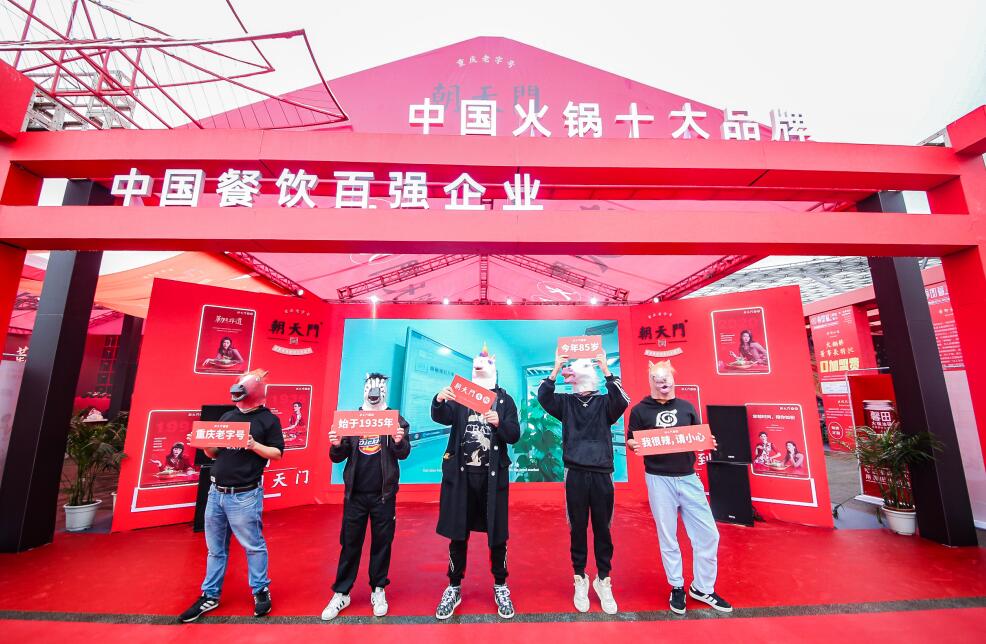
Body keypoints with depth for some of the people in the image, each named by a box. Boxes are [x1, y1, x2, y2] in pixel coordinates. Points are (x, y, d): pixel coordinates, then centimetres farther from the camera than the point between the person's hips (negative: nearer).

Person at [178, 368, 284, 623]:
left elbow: (278, 453, -10)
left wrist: (254, 445, -24)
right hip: (216, 492, 6)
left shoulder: (268, 419, -8)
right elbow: (213, 453, 18)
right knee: (215, 548, 17)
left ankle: (261, 591, 23)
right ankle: (210, 596, 32)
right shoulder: (227, 416, 11)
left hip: (244, 496, -6)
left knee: (253, 546, 6)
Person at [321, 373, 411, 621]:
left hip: (384, 494, -1)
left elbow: (403, 454, -9)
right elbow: (338, 458, 3)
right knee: (350, 543, 11)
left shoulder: (395, 419, -3)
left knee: (381, 543, 11)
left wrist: (400, 442, -31)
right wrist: (336, 445, -20)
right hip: (355, 493, 1)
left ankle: (378, 590, 28)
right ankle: (341, 593, 28)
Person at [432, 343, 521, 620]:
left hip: (493, 474, 0)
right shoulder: (460, 395, 5)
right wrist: (438, 401, -30)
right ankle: (454, 588, 30)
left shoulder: (504, 399, 3)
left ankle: (500, 586, 32)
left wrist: (499, 423, -23)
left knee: (497, 533, 9)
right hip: (461, 473, 1)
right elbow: (442, 418, -9)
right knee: (457, 533, 10)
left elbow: (514, 435, -3)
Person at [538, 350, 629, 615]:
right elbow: (543, 397, -13)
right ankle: (580, 579, 29)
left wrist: (606, 369, -22)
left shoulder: (604, 402, 2)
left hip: (602, 475, 0)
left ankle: (603, 580, 28)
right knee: (578, 529, 10)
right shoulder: (566, 402, 3)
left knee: (602, 529, 10)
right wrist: (556, 369, -19)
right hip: (575, 474, 0)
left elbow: (622, 401, -19)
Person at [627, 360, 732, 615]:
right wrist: (632, 445, -23)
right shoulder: (640, 410, -3)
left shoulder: (687, 407, 6)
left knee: (708, 534, 7)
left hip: (688, 477, 3)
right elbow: (630, 441, -1)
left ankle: (703, 588, 28)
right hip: (659, 479, -3)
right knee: (668, 538, 8)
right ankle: (677, 587, 28)